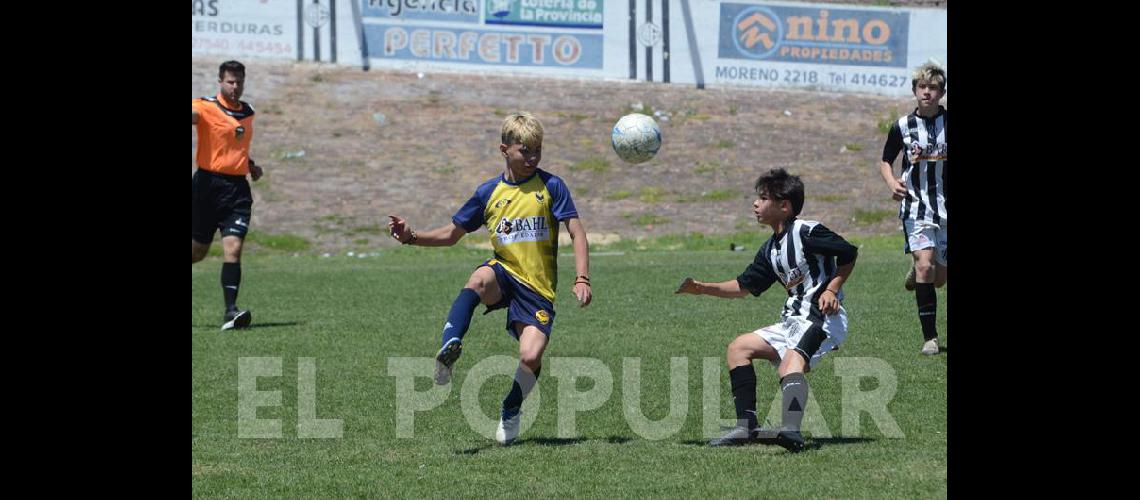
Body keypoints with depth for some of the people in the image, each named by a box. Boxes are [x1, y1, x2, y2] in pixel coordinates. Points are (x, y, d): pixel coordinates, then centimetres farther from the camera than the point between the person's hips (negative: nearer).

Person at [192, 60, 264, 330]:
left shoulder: (247, 113, 14)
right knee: (197, 251, 7)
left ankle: (230, 311, -18)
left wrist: (250, 164, 16)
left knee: (233, 248, -13)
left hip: (237, 189, 3)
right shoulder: (205, 107, -6)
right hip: (208, 184, -3)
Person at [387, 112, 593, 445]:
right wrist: (411, 237, 1)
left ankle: (511, 411, 10)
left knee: (531, 356, -20)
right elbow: (452, 234, 16)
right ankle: (449, 348, -45)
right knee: (480, 279, -38)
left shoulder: (551, 187, 0)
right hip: (504, 272, 1)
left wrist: (581, 279, -15)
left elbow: (577, 233, -2)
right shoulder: (489, 192, 8)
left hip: (538, 287, -1)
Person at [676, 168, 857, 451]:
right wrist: (704, 288, 14)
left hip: (823, 319, -10)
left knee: (790, 363, -32)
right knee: (738, 348, 8)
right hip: (793, 320, 10)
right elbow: (745, 286, 23)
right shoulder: (771, 250, 16)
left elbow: (849, 254, -5)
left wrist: (831, 289, -14)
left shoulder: (807, 232, -10)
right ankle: (747, 426, 0)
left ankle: (791, 431, -52)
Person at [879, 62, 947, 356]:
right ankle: (929, 337, -14)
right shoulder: (902, 127, 0)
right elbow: (885, 161, 12)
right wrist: (891, 183, -8)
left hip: (945, 207, 2)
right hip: (916, 206, -2)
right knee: (925, 265, -19)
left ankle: (915, 273, 45)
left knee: (939, 278, 6)